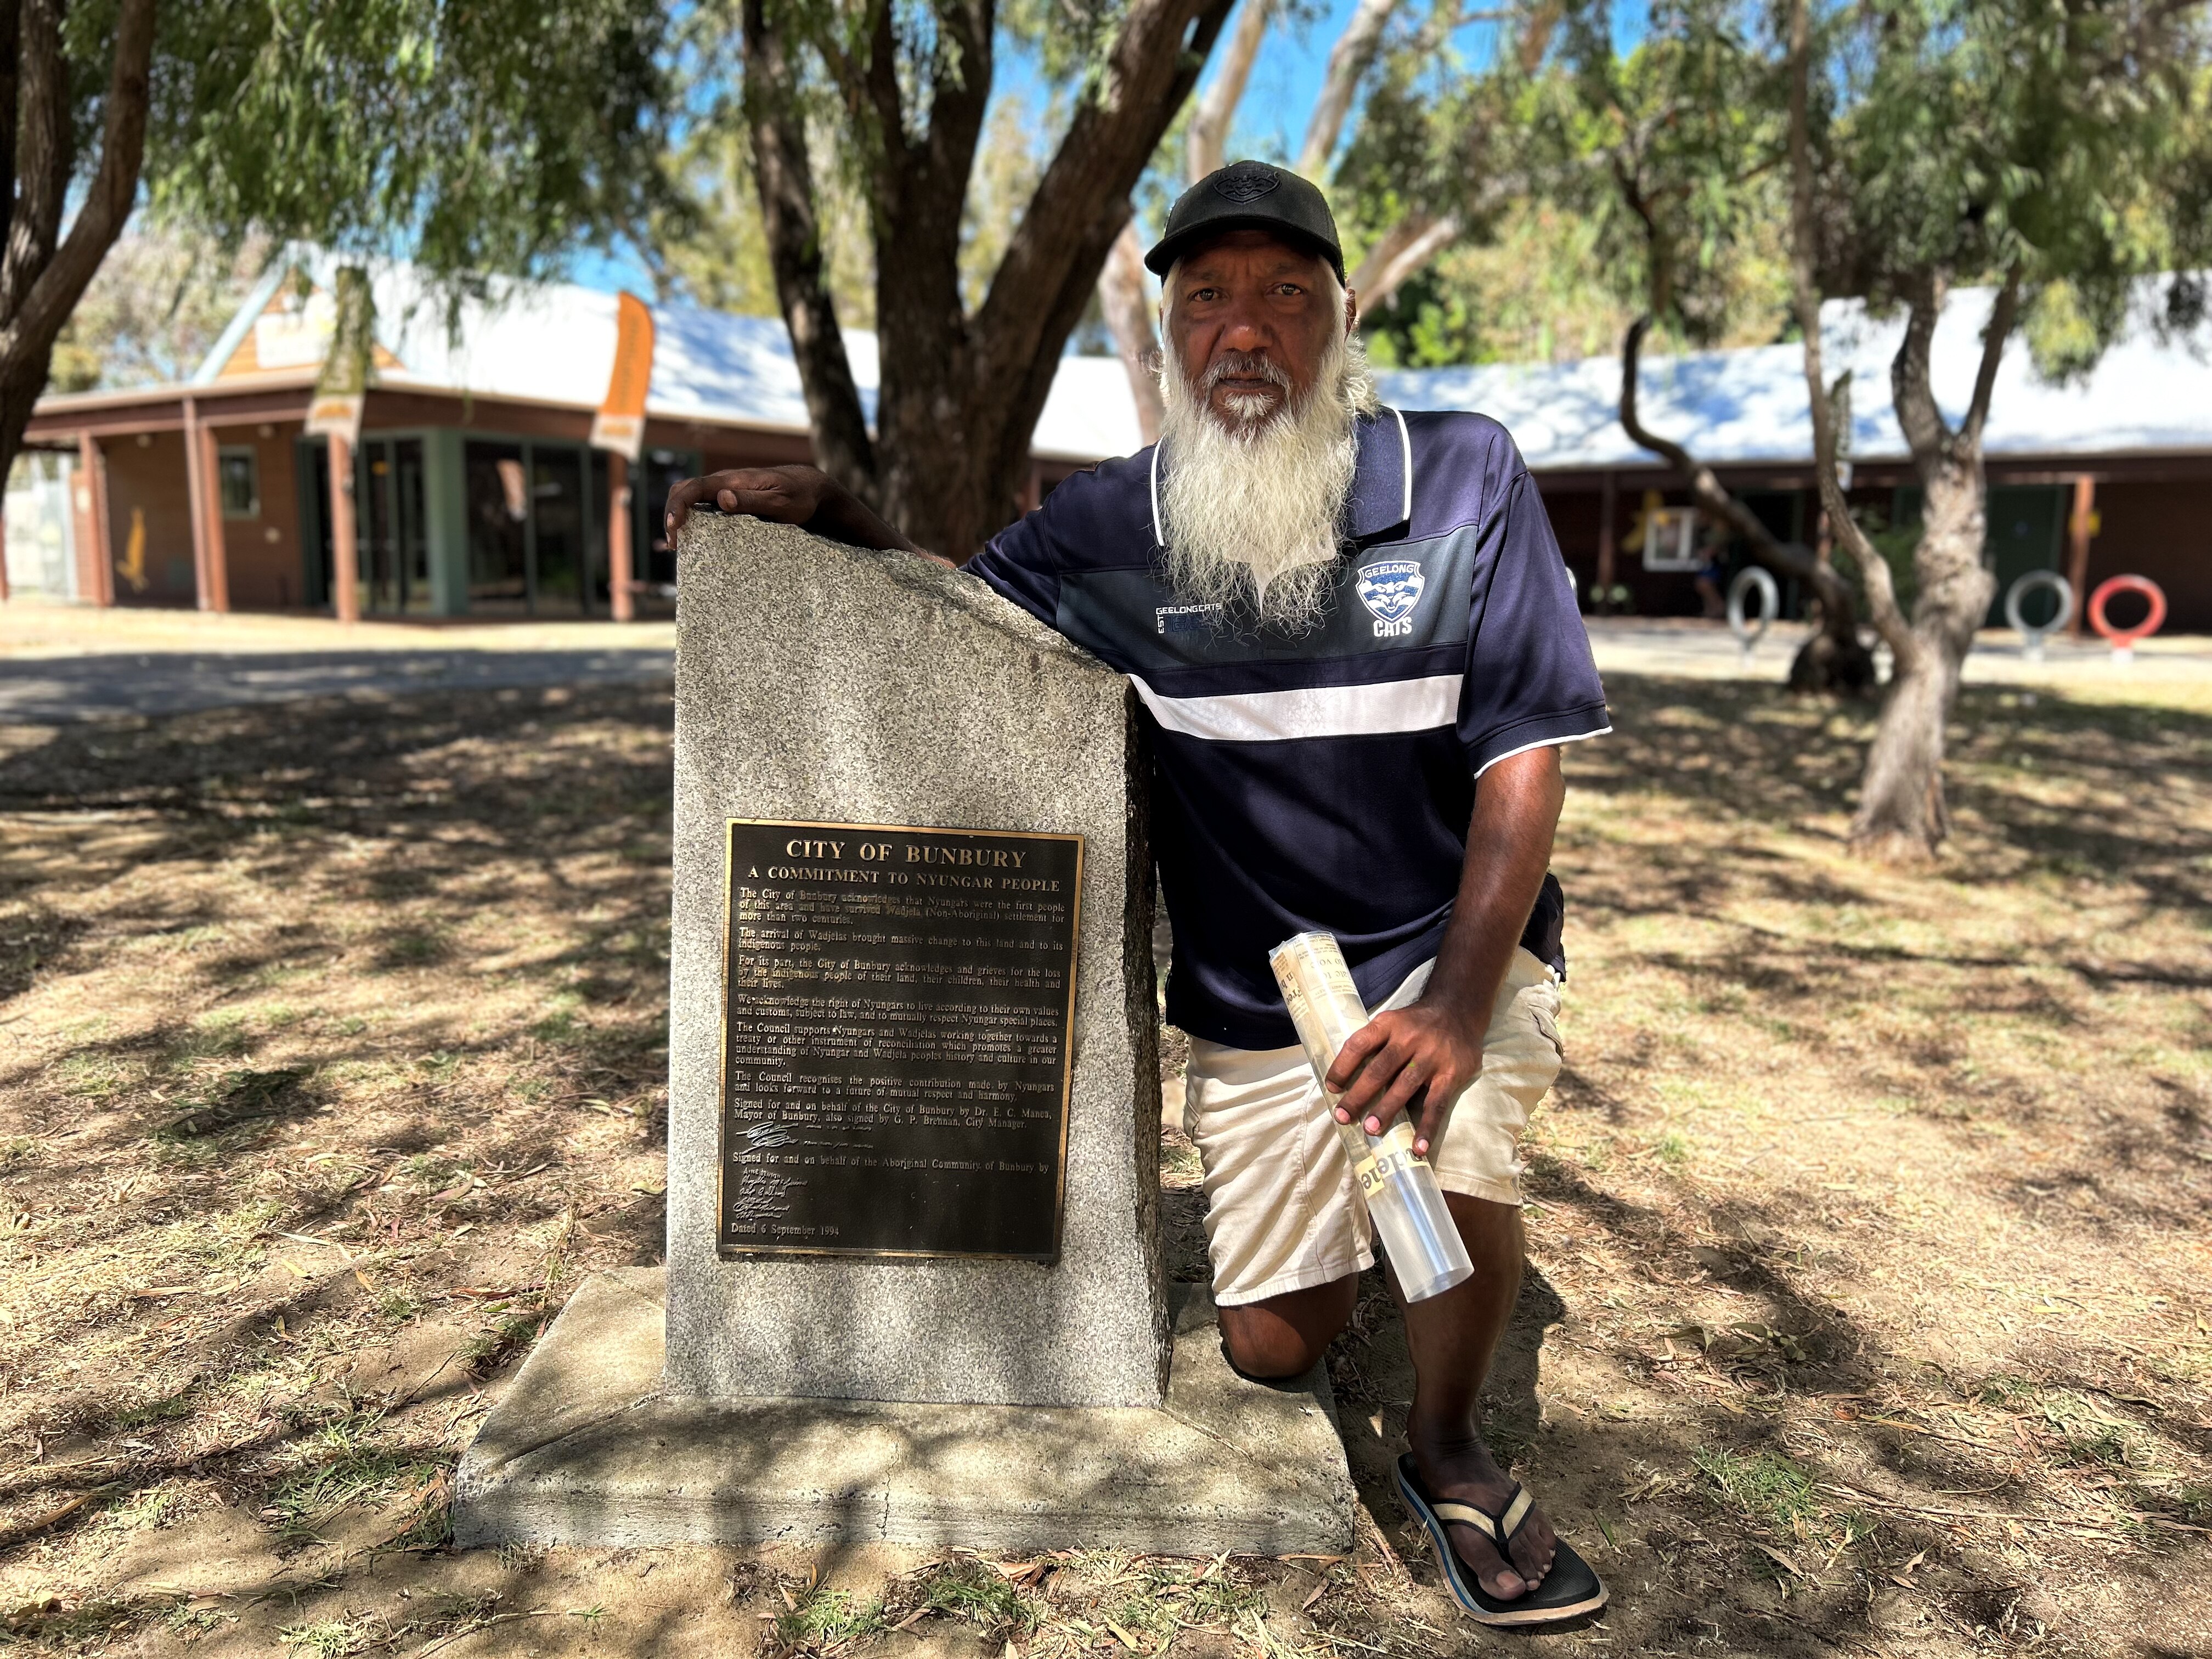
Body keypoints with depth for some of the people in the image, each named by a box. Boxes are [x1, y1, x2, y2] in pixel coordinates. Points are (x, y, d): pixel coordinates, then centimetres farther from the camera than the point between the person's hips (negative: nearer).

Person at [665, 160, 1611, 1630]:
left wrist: (1456, 1004, -27)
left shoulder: (1465, 477, -12)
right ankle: (1322, 1214, 46)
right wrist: (835, 515, -11)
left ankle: (1451, 1455, 0)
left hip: (1455, 942, -2)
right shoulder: (1112, 529, -6)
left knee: (1447, 1137, -33)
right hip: (1249, 999, 2)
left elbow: (1524, 754, -15)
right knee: (1273, 1349, 9)